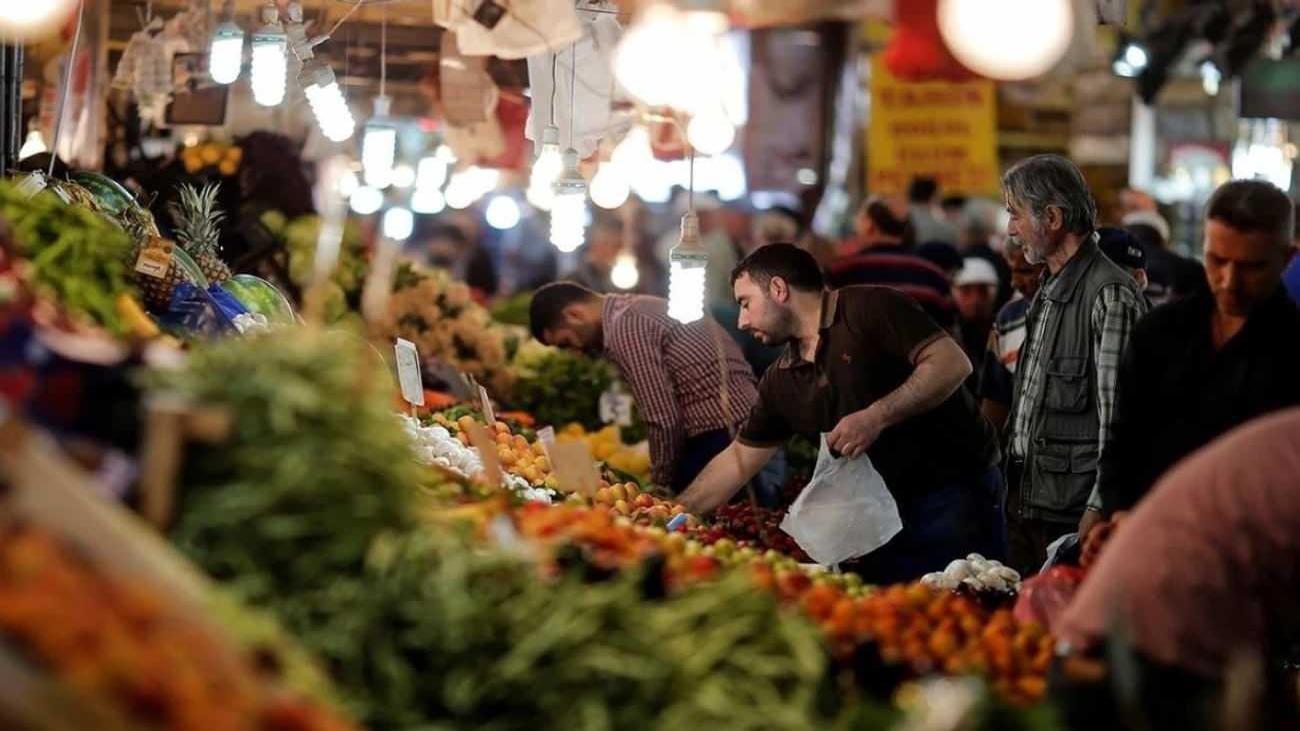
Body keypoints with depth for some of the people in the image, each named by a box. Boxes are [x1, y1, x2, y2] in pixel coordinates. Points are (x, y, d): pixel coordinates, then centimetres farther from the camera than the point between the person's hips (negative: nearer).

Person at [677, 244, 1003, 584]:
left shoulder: (869, 309, -10)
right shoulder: (780, 383, 12)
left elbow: (953, 363, -19)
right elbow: (738, 461, 18)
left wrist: (876, 416, -24)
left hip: (955, 491, -7)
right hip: (886, 509, 7)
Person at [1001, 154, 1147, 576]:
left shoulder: (1110, 296, -16)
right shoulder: (1049, 290, 14)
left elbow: (1119, 418, -19)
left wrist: (1098, 512, -20)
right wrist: (1013, 492, 17)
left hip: (1074, 513, -9)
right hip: (1028, 503, 9)